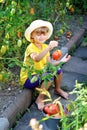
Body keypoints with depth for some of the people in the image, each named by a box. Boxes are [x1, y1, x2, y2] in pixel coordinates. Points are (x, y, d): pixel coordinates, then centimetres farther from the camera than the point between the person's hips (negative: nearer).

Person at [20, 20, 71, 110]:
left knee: (58, 70, 2)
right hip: (28, 78, -8)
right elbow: (36, 59, -46)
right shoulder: (31, 48, -24)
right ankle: (40, 99, -12)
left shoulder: (45, 47, 1)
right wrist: (49, 48, -56)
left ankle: (58, 89, 27)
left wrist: (61, 61, -13)